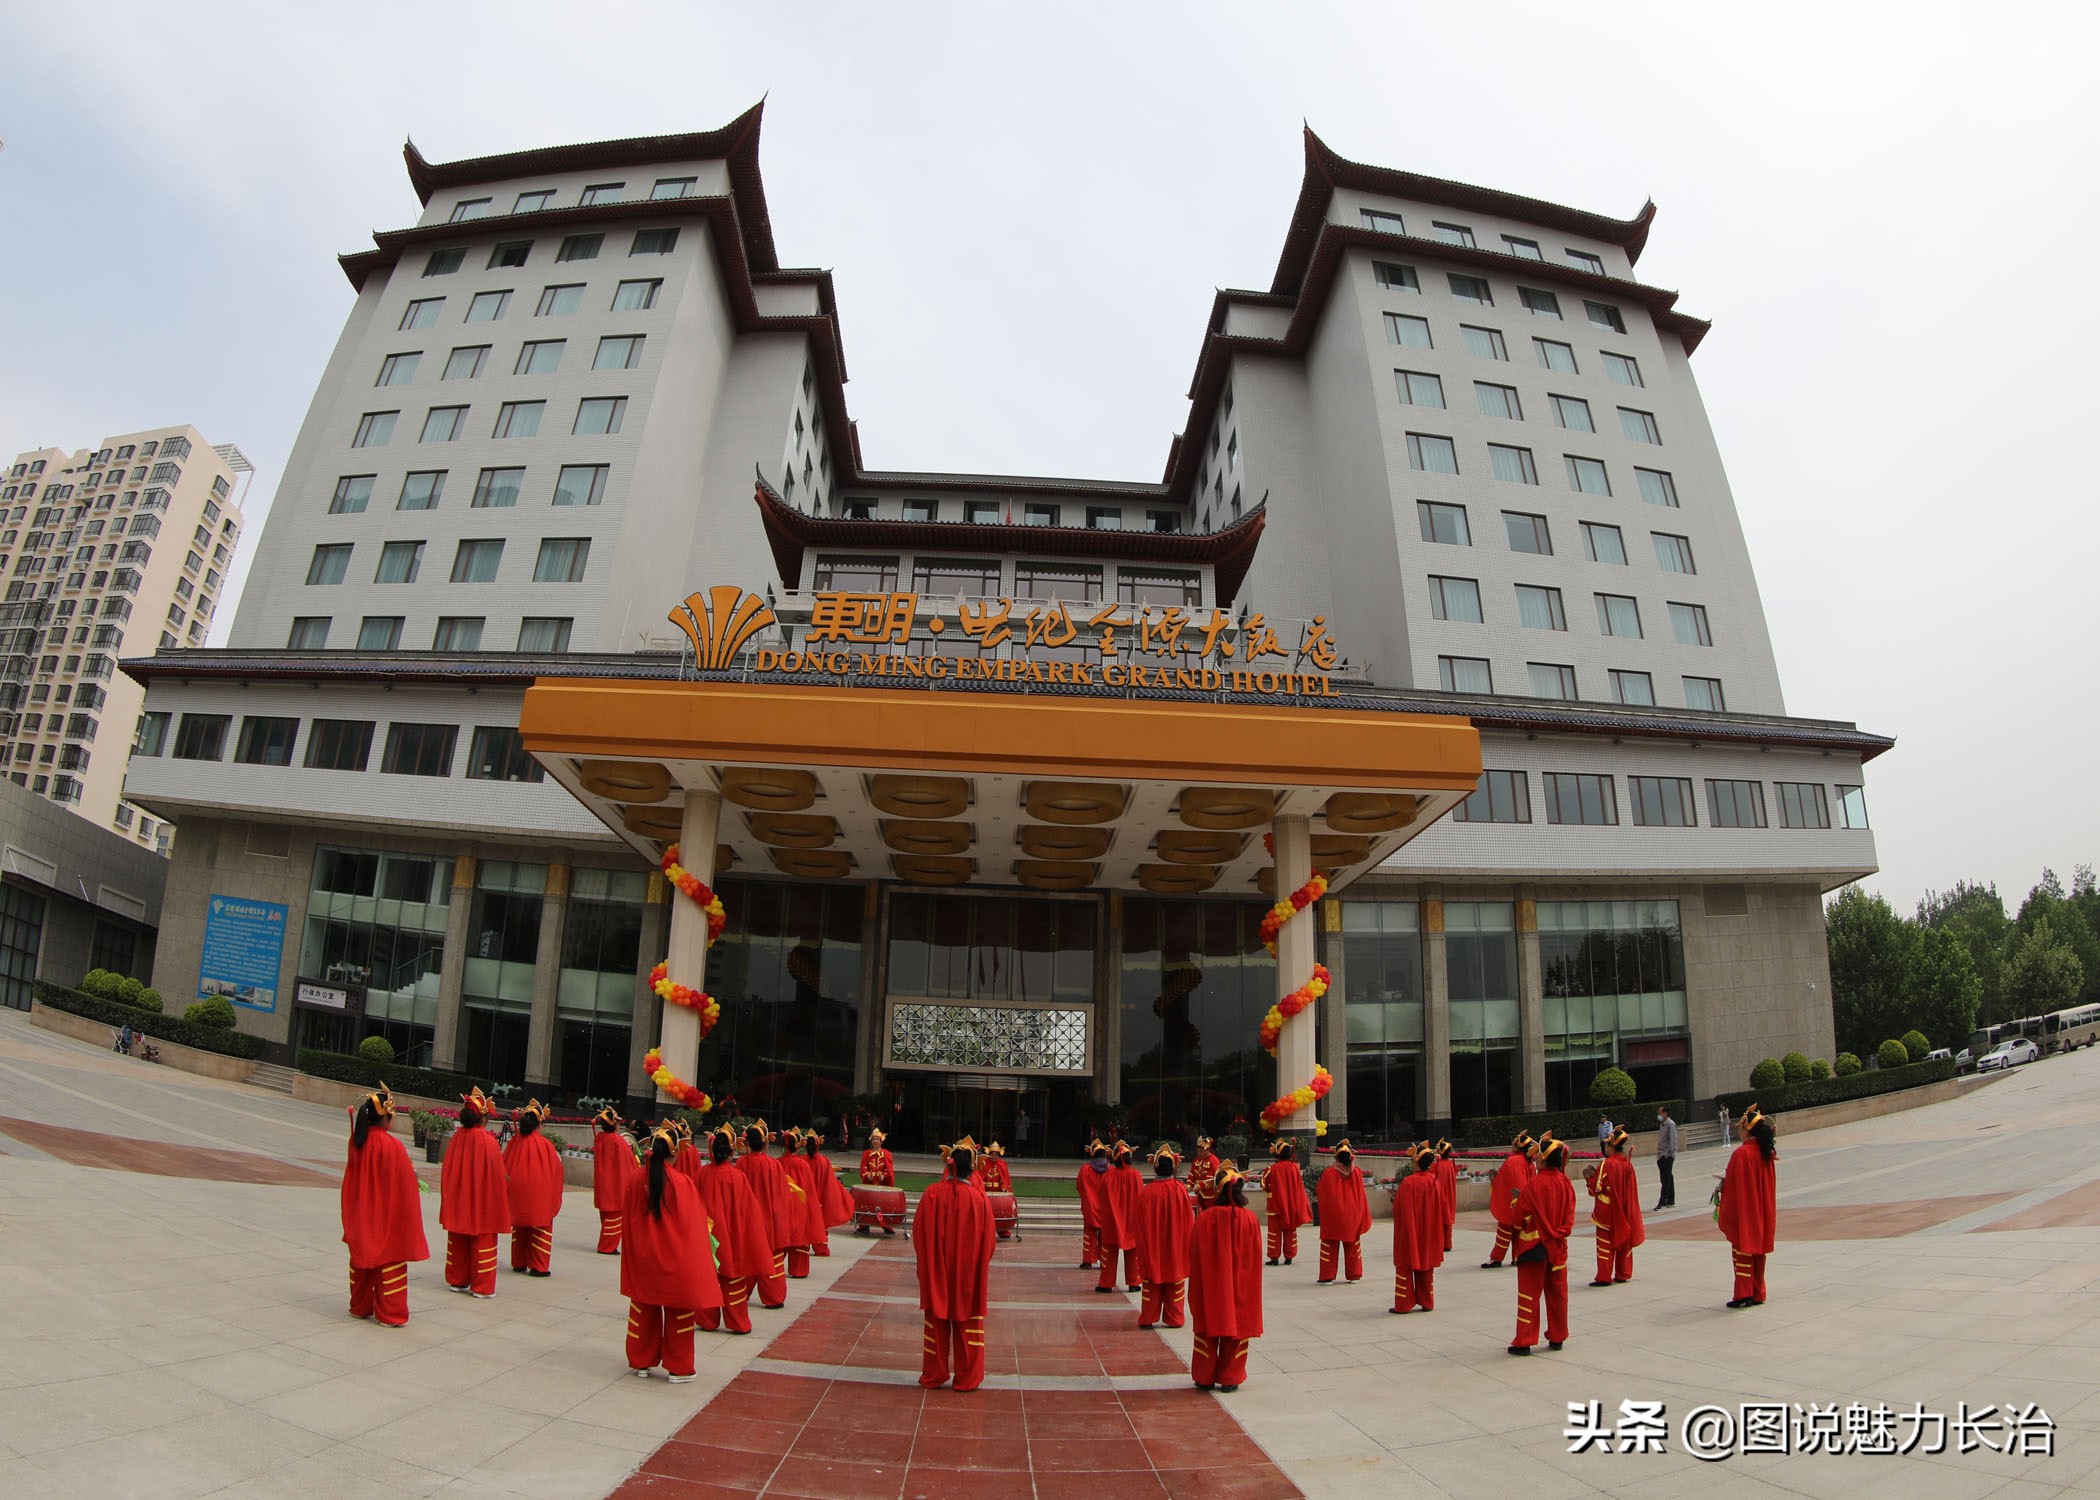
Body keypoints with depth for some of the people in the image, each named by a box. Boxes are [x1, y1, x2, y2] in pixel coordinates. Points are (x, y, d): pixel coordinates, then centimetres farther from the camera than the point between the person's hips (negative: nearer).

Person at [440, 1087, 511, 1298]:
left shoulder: (457, 1137, -3)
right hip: (482, 1201, -5)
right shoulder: (487, 1141, -18)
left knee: (457, 1240, 17)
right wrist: (505, 1184, 3)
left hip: (457, 1200, 5)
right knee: (482, 1241, 3)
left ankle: (457, 1280, 27)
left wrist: (452, 1197, 17)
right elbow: (497, 1174, -14)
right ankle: (481, 1286, 7)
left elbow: (448, 1170, 6)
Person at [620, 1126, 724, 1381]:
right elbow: (692, 1225, -13)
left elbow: (628, 1219, 6)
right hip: (675, 1260, -4)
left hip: (642, 1258, 4)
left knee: (643, 1308, 19)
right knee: (678, 1312, 9)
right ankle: (678, 1368, 15)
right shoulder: (682, 1183, -19)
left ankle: (642, 1362, 29)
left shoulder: (635, 1181, -7)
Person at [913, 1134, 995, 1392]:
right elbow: (987, 1241, -7)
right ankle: (967, 1378, 19)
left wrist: (926, 1262, 12)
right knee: (967, 1323, 12)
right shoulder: (978, 1198, -16)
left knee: (937, 1321, 15)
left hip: (936, 1271, 1)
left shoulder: (932, 1194, -13)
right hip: (968, 1274, -1)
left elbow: (919, 1233, -3)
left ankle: (934, 1375, 24)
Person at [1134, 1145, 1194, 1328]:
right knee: (1175, 1281, 12)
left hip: (1152, 1245, 0)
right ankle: (1174, 1318, 17)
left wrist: (1142, 1247, 6)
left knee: (1152, 1281, 11)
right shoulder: (1181, 1190, -11)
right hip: (1176, 1245, 0)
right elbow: (1189, 1220, -3)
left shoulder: (1146, 1191, -13)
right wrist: (1187, 1243, 9)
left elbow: (1140, 1224, -6)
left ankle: (1147, 1318, 14)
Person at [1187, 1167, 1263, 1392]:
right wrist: (1250, 1285, 12)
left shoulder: (1205, 1219, -15)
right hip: (1240, 1287, 1)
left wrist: (1196, 1287, 7)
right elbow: (1255, 1257, -1)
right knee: (1237, 1326, 14)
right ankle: (1230, 1378, 19)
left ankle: (1205, 1378, 20)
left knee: (1209, 1326, 12)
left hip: (1210, 1286, -1)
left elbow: (1194, 1257, -6)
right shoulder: (1249, 1219, -10)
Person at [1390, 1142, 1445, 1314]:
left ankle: (1404, 1304, 7)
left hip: (1409, 1232, -5)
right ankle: (1427, 1303, 21)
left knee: (1405, 1267, 6)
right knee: (1426, 1267, 17)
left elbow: (1400, 1209, -15)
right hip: (1429, 1233, 5)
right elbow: (1440, 1207, 6)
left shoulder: (1408, 1182, -20)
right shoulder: (1436, 1181, -5)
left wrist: (1396, 1198, 3)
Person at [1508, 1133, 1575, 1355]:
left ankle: (1524, 1342, 3)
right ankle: (1557, 1337, 24)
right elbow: (1570, 1215, 5)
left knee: (1529, 1293, 1)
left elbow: (1521, 1216, -12)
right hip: (1558, 1246, 5)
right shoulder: (1566, 1183, -2)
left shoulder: (1534, 1184, -18)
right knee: (1557, 1292, 16)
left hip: (1535, 1245, -5)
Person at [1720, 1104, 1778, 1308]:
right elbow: (1768, 1185, 13)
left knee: (1743, 1250, 1)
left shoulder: (1742, 1153, -21)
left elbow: (1734, 1186, -17)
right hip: (1763, 1213, 7)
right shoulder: (1767, 1152, 3)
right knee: (1758, 1250, 14)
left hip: (1744, 1211, -7)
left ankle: (1743, 1294, 2)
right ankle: (1758, 1294, 20)